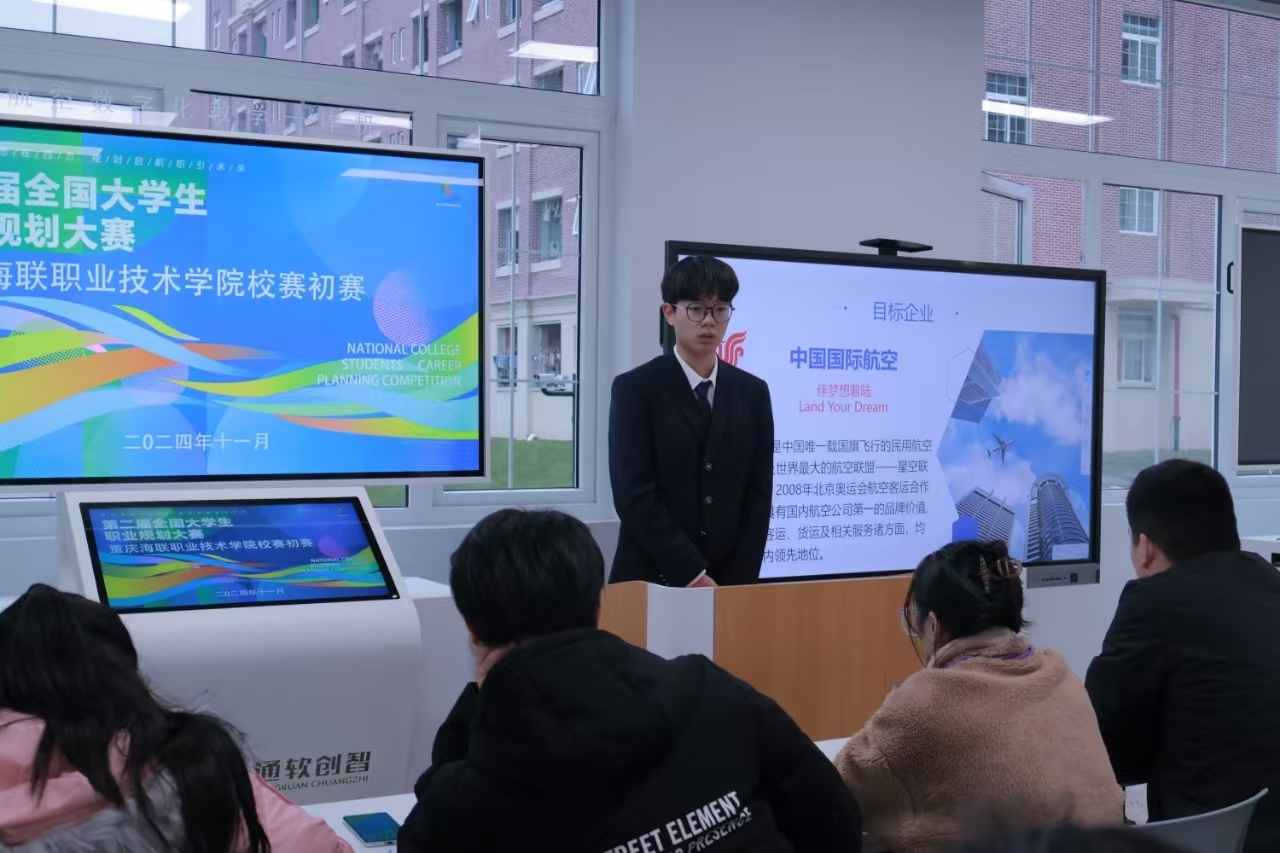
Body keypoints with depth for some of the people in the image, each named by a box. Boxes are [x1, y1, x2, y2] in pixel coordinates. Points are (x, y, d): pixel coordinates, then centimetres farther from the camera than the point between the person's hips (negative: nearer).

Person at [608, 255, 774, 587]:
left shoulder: (752, 392, 6)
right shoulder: (636, 389, -5)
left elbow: (759, 494, 3)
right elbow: (634, 495, -12)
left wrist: (739, 582, -7)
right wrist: (692, 575, -15)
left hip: (730, 583, 3)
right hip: (652, 580, -3)